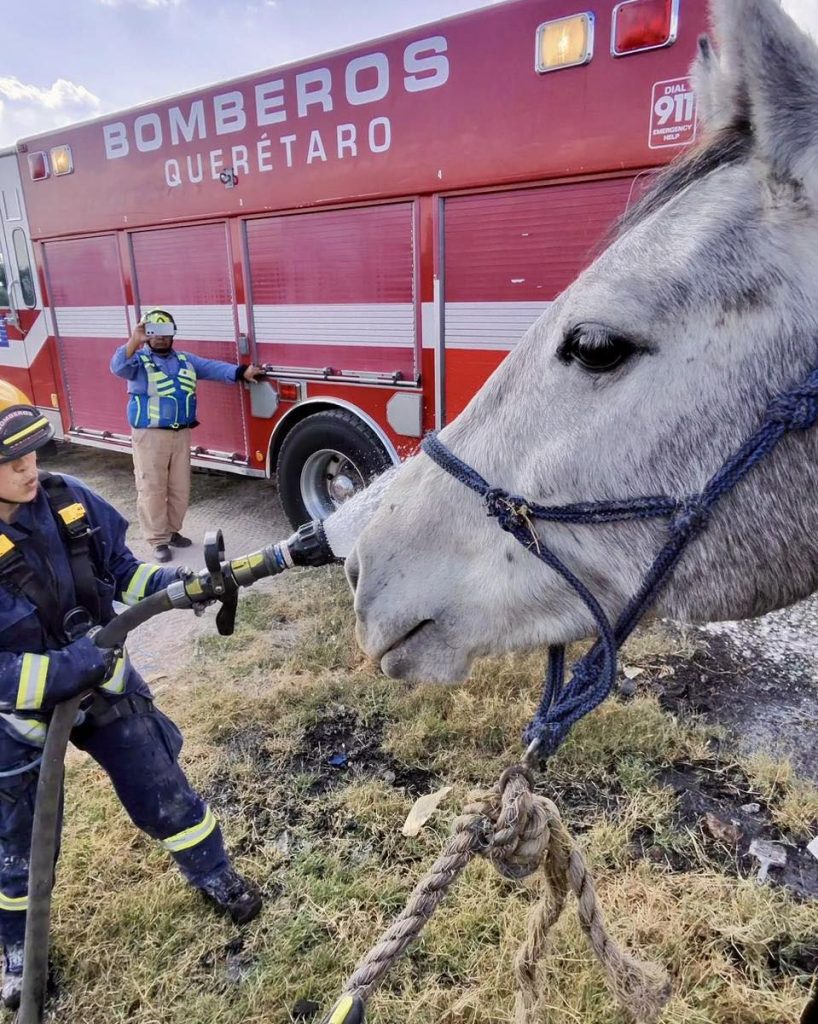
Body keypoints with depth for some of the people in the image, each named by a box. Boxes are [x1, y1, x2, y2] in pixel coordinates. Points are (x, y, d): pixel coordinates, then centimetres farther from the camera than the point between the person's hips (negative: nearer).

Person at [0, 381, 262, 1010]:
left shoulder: (69, 500, -14)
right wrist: (60, 670, -32)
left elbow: (122, 571, 0)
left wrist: (166, 582, -17)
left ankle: (213, 874, 41)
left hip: (105, 684, 3)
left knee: (164, 791, 14)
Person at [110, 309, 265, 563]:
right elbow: (119, 367, -24)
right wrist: (134, 342, -40)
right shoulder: (139, 360, -4)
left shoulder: (185, 359, 12)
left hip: (181, 434, 5)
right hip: (150, 435, -5)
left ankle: (172, 531, 29)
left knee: (180, 487, 13)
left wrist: (242, 372, -14)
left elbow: (212, 368, 1)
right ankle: (158, 540, 9)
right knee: (152, 488, 0)